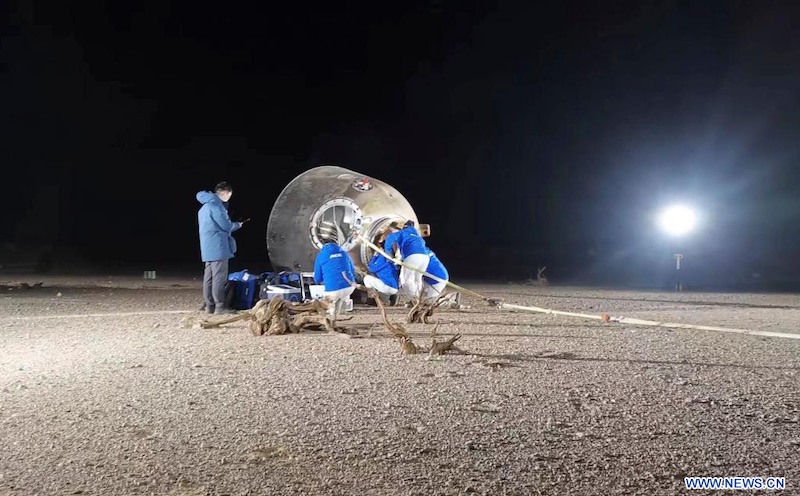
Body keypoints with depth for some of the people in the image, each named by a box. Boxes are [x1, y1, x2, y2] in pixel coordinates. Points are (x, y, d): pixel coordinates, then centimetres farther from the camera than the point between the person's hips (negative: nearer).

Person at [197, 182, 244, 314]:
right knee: (219, 276, -8)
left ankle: (209, 305, 15)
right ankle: (219, 305, -8)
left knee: (209, 276, 11)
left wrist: (232, 225, 18)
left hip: (208, 247, 10)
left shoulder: (205, 206, 19)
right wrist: (237, 225, 6)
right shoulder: (216, 205, -13)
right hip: (217, 246, -10)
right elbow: (226, 226, -13)